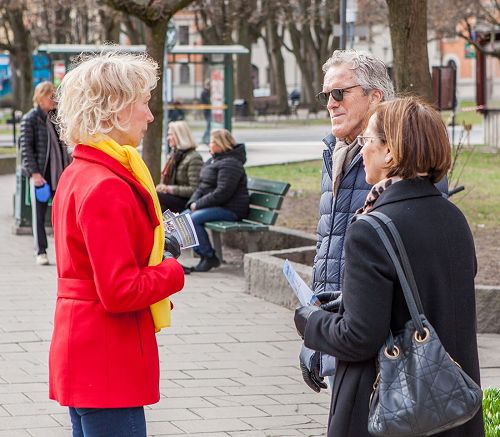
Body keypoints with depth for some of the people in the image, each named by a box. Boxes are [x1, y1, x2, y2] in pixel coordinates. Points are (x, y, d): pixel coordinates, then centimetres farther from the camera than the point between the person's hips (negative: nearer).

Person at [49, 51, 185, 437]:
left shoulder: (78, 174, 12)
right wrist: (174, 272, -7)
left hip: (82, 356, 10)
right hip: (108, 364, -10)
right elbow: (121, 291, -22)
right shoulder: (106, 188, -19)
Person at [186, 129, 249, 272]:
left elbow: (222, 193, -24)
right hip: (215, 206, 10)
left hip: (230, 209, -10)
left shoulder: (230, 164, -16)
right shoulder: (212, 161, 17)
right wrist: (193, 202, -1)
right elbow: (201, 186, 19)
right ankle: (204, 255, -1)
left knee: (193, 219, -26)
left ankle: (210, 257, -15)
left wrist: (199, 204, -20)